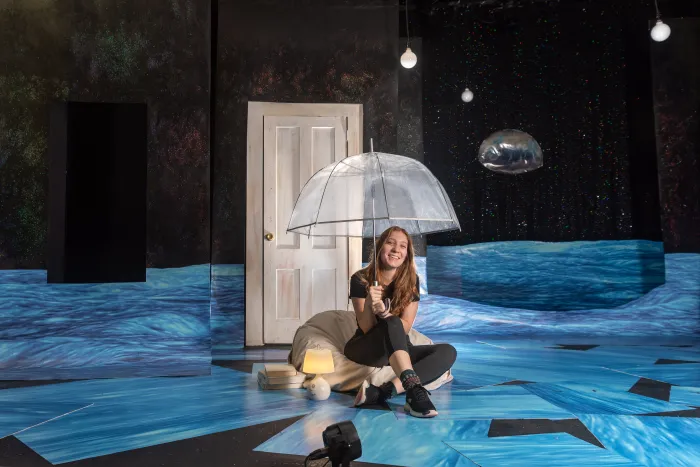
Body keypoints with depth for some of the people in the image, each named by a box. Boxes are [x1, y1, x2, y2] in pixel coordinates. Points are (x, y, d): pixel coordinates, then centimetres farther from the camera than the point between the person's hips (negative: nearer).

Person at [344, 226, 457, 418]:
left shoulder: (412, 281, -3)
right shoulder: (360, 279, -10)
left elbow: (406, 327, -10)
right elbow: (366, 328, -12)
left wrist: (384, 312, -30)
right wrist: (369, 304, -34)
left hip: (399, 351, 4)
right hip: (366, 349, -4)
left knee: (448, 352, -23)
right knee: (392, 324, -34)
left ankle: (380, 393, -40)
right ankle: (414, 390, -53)